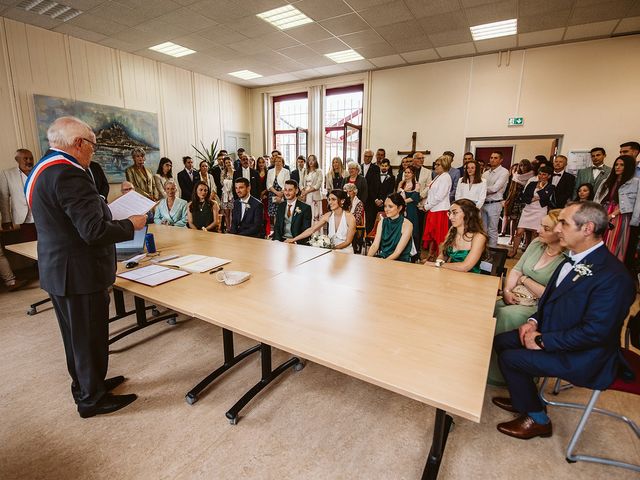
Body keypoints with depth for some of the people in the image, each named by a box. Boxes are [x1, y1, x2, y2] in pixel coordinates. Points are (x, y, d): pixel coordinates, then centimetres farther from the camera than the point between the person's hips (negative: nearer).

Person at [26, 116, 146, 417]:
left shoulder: (40, 171, 11)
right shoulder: (69, 174, -23)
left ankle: (86, 383, 41)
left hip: (57, 269, 10)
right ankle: (92, 399, 25)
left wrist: (103, 207, 15)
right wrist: (131, 224, -14)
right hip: (79, 273, -10)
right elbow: (94, 230, -28)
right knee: (90, 338, 7)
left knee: (76, 334, 23)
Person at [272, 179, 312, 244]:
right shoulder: (281, 206, 12)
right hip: (281, 240, 5)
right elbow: (277, 226, 11)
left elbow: (306, 231, -8)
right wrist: (278, 241, -7)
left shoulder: (305, 208, -5)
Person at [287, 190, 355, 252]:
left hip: (345, 251, -5)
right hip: (331, 249, 5)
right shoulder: (328, 216, 0)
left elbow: (348, 241, -10)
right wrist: (293, 239, -9)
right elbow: (311, 230, -2)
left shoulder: (350, 218, -13)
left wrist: (333, 248, -20)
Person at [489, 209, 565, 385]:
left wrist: (525, 280, -8)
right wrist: (507, 290, -7)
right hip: (515, 299, 6)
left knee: (507, 314, -29)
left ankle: (497, 373, -10)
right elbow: (516, 270, 8)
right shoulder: (537, 243, 5)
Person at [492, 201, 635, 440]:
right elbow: (551, 298, 14)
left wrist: (543, 341, -21)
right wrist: (534, 321, -1)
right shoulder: (573, 259, 2)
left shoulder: (613, 276, -26)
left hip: (583, 357, -8)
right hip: (551, 334, 9)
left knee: (509, 358, -14)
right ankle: (525, 399, 25)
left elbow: (595, 332, -27)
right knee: (501, 341, 3)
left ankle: (537, 419, 13)